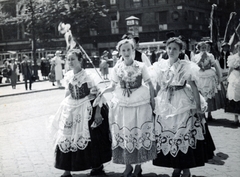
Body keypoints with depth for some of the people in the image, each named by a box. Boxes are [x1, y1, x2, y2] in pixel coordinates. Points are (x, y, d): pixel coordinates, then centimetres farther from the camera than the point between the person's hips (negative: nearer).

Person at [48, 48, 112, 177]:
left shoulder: (88, 76, -12)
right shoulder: (68, 76, 4)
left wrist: (98, 112, -16)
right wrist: (65, 108, 15)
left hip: (88, 110, -5)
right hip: (72, 110, 5)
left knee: (93, 140, 1)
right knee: (66, 139, 2)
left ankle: (97, 166, 21)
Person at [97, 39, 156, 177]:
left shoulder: (141, 66, -4)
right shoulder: (117, 68, 0)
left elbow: (150, 85, 0)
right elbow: (113, 86, 5)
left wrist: (152, 100, -4)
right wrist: (103, 92, -13)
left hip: (140, 104, -2)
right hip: (122, 104, 2)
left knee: (140, 133, 3)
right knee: (124, 134, 5)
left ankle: (138, 166, 19)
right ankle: (128, 165, 21)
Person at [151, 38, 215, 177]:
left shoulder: (186, 66, -5)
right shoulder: (161, 66, 6)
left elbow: (193, 87, -8)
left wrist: (198, 107, -13)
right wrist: (155, 103, 11)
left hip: (183, 104, -4)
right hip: (165, 104, 4)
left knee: (184, 135, -1)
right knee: (168, 135, 7)